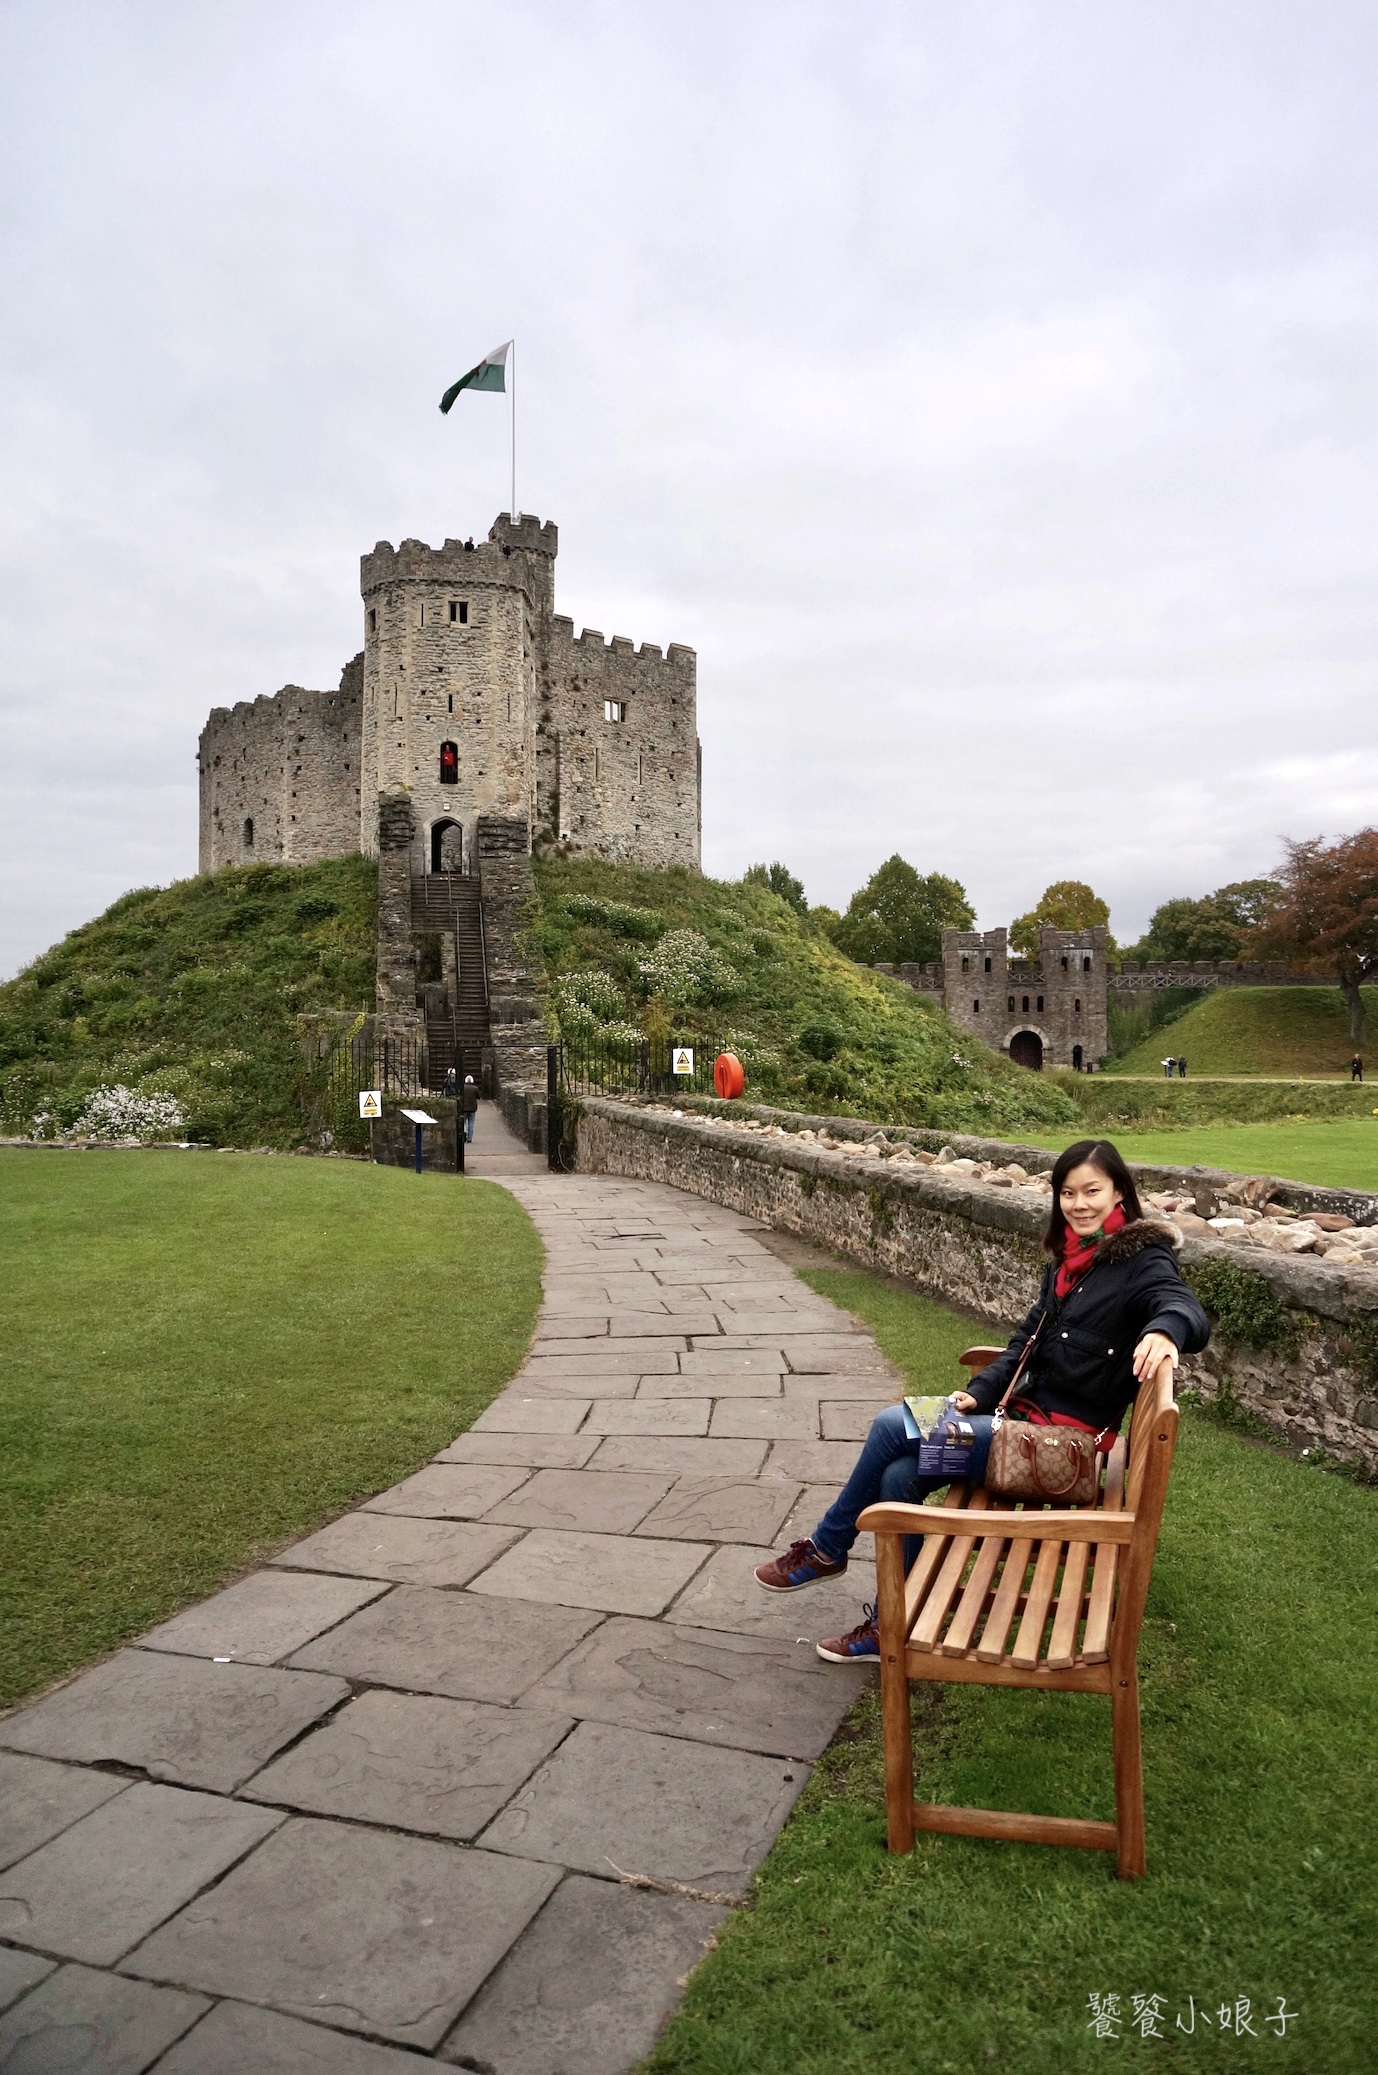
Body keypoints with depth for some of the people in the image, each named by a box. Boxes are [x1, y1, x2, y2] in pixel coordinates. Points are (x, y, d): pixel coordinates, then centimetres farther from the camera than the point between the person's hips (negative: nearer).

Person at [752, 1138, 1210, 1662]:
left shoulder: (1142, 1259, -10)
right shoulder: (1070, 1259, 12)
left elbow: (1190, 1314, -29)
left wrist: (1163, 1329, -52)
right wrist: (979, 1393, -1)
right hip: (1027, 1419, 7)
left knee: (892, 1425, -15)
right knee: (900, 1475, -13)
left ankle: (826, 1550, 5)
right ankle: (892, 1625, 3)